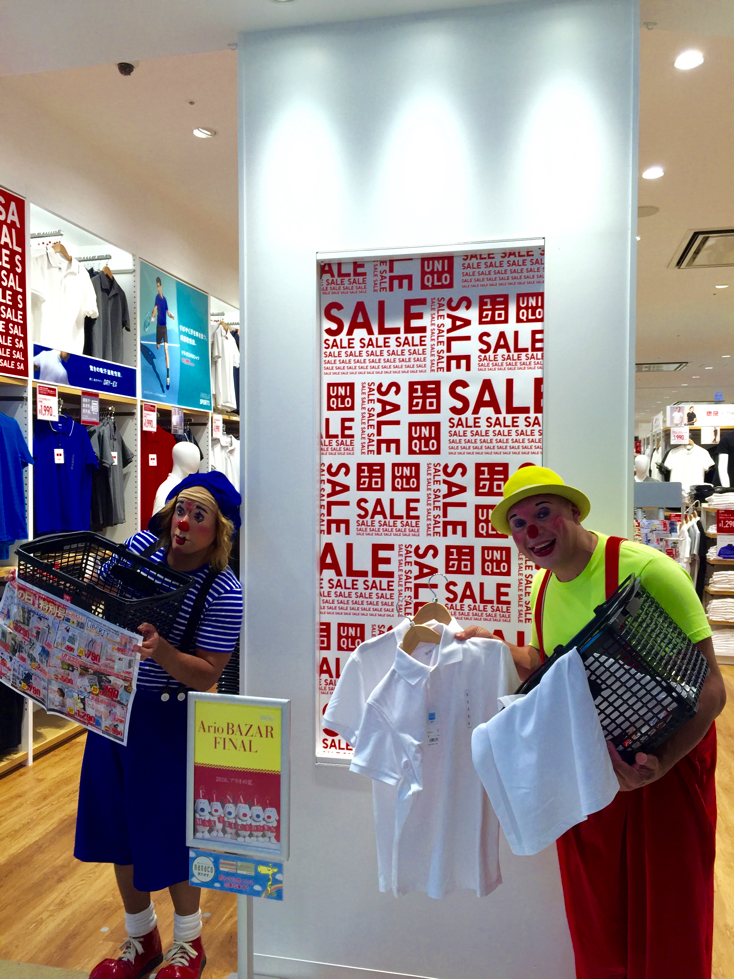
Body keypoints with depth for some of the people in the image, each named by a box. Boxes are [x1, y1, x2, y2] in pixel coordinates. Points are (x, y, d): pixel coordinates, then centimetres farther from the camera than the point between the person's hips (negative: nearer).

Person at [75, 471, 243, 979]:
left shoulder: (224, 592, -20)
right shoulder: (142, 545, -6)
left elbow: (205, 675, -19)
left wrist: (159, 649, -35)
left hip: (168, 720, -5)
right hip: (113, 704, 6)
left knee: (168, 829, 8)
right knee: (118, 824, 18)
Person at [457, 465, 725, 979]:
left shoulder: (647, 570, -23)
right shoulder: (544, 585, 1)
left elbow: (710, 689, -24)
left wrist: (659, 763, -36)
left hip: (666, 763, -6)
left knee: (666, 935, 11)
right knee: (595, 926, 21)